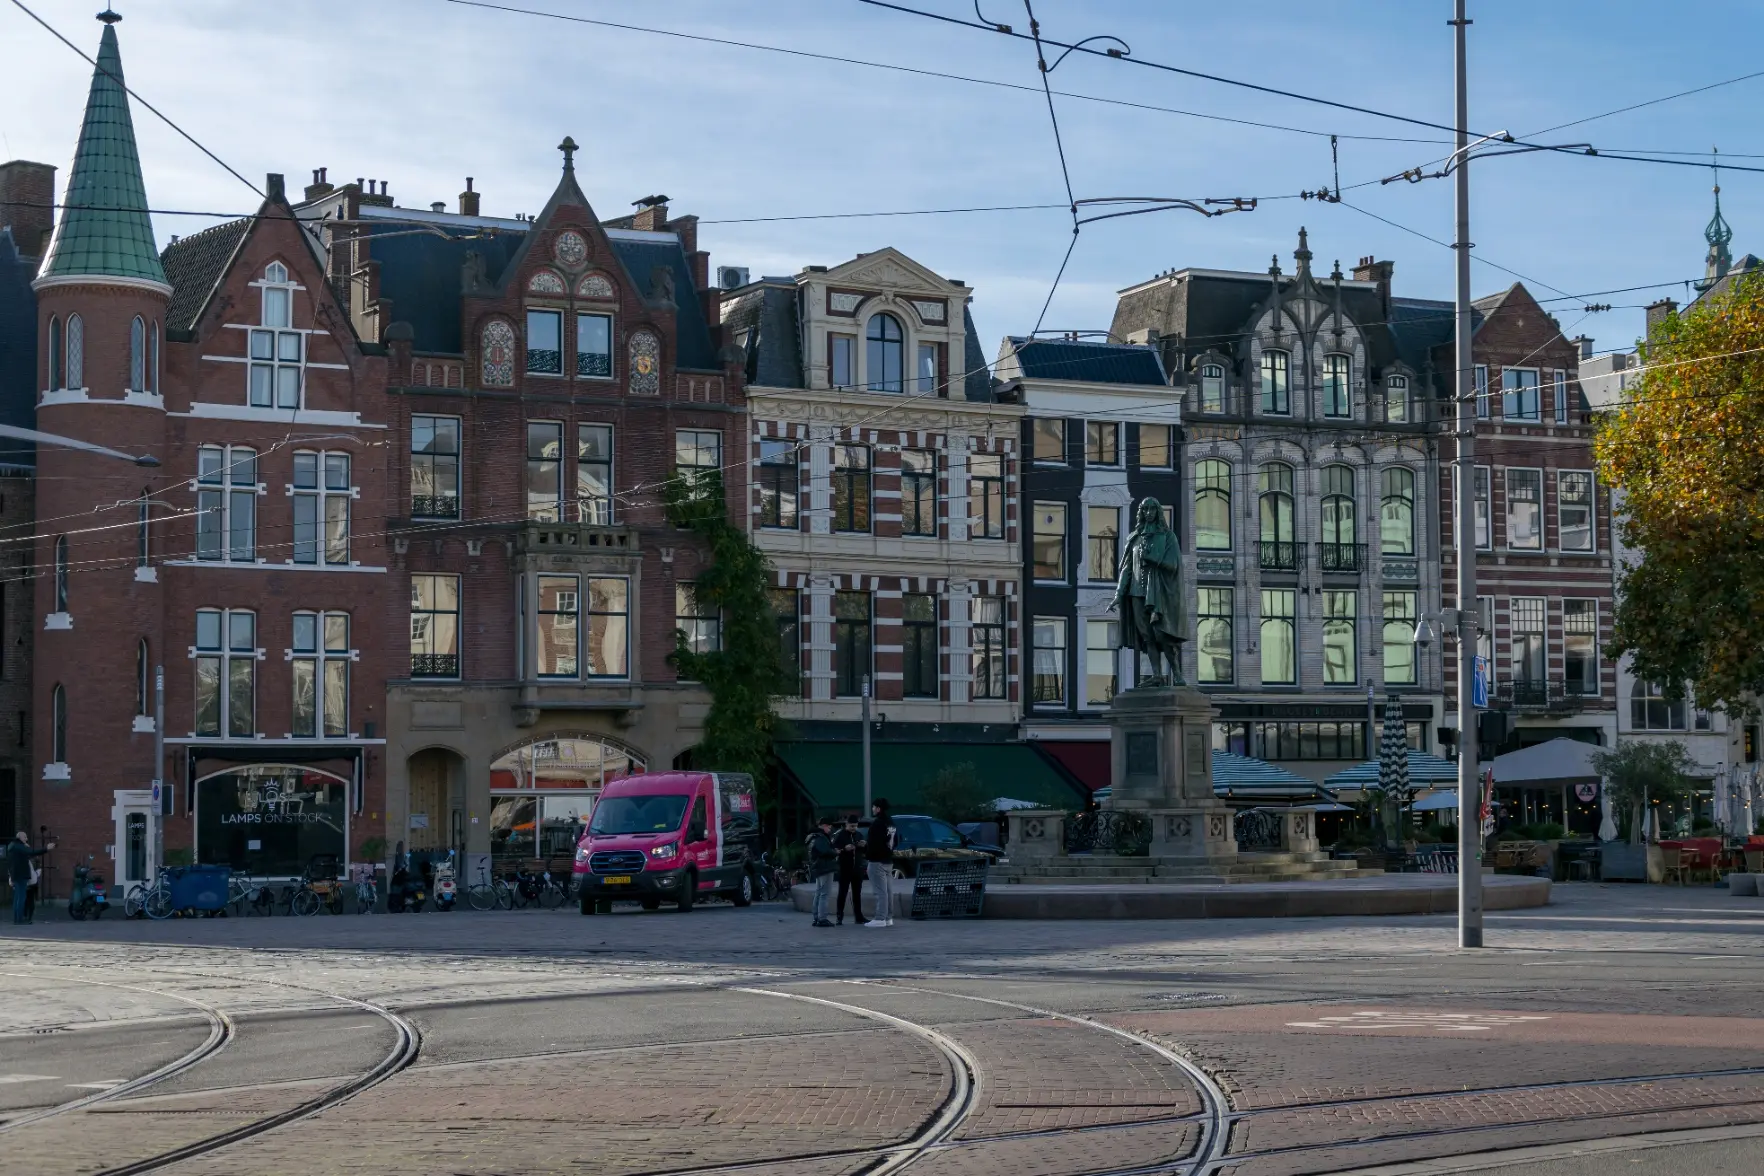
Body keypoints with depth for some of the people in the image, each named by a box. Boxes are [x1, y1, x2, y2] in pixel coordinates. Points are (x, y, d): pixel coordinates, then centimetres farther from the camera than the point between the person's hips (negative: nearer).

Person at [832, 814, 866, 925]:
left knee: (857, 894, 7)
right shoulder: (839, 835, -4)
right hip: (845, 869, -4)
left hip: (857, 868, 4)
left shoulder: (859, 834, 11)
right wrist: (844, 849, -24)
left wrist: (863, 846, -5)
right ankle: (839, 917, 1)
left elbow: (865, 851, 17)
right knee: (842, 893, -2)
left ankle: (858, 917, 11)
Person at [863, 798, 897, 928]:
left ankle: (880, 918, -12)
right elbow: (894, 841, 23)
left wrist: (866, 849, -6)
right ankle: (889, 917, 14)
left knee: (879, 891, -10)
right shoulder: (891, 822, 15)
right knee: (888, 890, 11)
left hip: (877, 861, -10)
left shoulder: (877, 823, -17)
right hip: (888, 860, 10)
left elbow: (872, 842, -23)